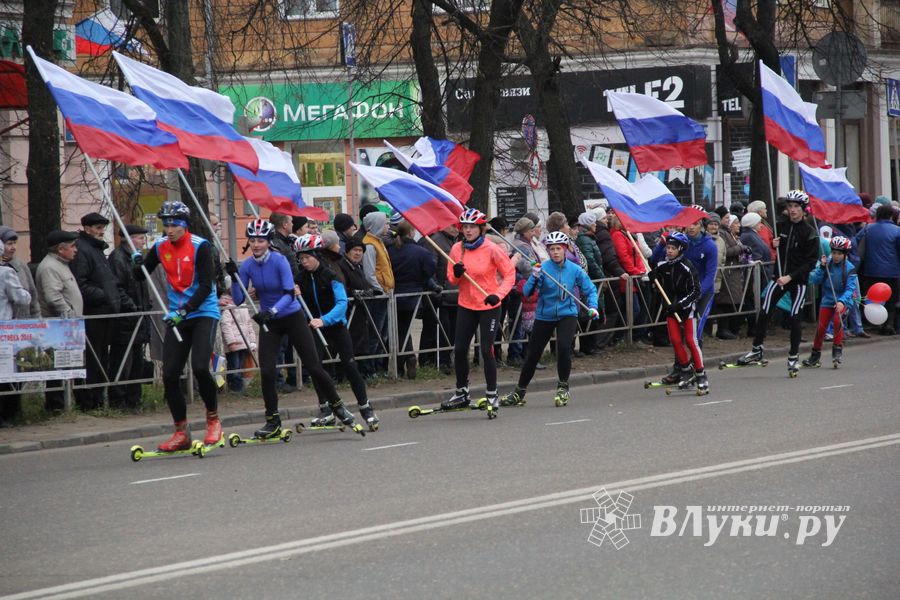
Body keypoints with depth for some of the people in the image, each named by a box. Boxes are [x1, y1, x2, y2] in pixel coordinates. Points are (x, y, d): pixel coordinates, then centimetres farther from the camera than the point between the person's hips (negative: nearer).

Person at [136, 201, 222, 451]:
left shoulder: (200, 246, -12)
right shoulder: (161, 247, 4)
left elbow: (206, 286, -17)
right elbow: (141, 276, 15)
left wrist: (185, 310, -27)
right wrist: (137, 264, -7)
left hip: (203, 312, -5)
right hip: (177, 317, 5)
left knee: (199, 366, -22)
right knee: (169, 374, -3)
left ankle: (213, 420, 0)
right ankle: (181, 433, 9)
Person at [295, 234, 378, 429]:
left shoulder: (331, 277, -12)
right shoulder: (302, 279, 0)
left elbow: (342, 303, -21)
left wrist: (324, 320, -34)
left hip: (336, 325, -3)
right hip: (315, 328, 3)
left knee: (349, 366, -6)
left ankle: (365, 408, 6)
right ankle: (326, 410, -2)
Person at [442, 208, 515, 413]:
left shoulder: (491, 249, -12)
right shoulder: (457, 249, 0)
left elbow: (509, 273, -8)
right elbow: (452, 279, 7)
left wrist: (498, 294, -22)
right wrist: (456, 274, -16)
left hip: (489, 306, -5)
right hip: (466, 305, 5)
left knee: (486, 350, -7)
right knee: (459, 350, 5)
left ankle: (492, 394, 7)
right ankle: (461, 393, 20)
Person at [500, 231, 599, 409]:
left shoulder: (574, 270, -7)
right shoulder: (543, 268, -11)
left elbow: (590, 289, 3)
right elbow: (527, 292, -15)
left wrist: (592, 307, -13)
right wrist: (535, 278, -33)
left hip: (567, 315, -1)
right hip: (544, 316, 1)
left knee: (564, 347, -22)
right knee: (533, 354, 7)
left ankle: (563, 387, 0)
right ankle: (519, 392, 24)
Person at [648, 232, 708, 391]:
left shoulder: (687, 267, -16)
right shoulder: (662, 266, 1)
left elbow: (696, 291, -15)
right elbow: (659, 287, 15)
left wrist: (680, 304, -23)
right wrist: (652, 278, -7)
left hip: (687, 308, -5)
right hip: (671, 308, 5)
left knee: (690, 341, -7)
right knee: (675, 340, -1)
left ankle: (701, 376, -1)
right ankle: (686, 371, 14)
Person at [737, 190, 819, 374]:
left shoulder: (810, 232, -9)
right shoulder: (781, 226, 5)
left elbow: (811, 261, -12)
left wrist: (790, 276, -19)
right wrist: (773, 246, -5)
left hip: (798, 280, -4)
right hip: (779, 276, 4)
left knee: (795, 317, -3)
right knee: (764, 312, -1)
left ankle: (793, 357, 9)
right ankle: (756, 350, 11)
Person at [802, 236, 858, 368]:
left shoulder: (849, 268, -8)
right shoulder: (826, 264, -1)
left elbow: (850, 288, -14)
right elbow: (814, 281, -5)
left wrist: (841, 301, -29)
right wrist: (822, 267, -17)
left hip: (842, 301, -2)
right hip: (827, 300, 2)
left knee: (837, 320, -27)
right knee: (821, 327, -3)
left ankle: (837, 350, -13)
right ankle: (815, 355, 14)